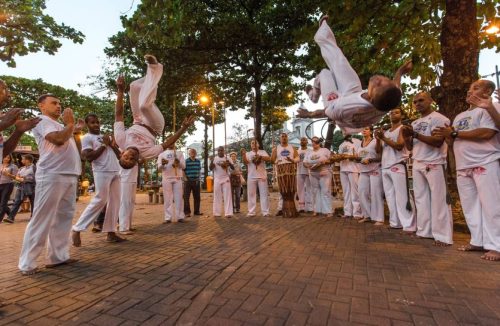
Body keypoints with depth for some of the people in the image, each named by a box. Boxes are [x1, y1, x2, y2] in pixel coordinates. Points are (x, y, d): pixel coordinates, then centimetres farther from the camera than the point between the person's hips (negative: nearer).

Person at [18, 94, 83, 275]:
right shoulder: (42, 121, -2)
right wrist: (70, 124, -4)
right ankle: (27, 263, 1)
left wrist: (77, 131, 16)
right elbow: (59, 139, -20)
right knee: (42, 220, -6)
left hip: (70, 176, 9)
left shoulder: (61, 126, 25)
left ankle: (58, 256, 15)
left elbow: (75, 149, 27)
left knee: (63, 218, 9)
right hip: (51, 176, -8)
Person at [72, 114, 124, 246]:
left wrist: (110, 144, 1)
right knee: (100, 201, -10)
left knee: (114, 202, 4)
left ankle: (111, 233, 9)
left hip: (115, 172, 7)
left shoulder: (106, 136, 22)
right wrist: (103, 145, -7)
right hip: (102, 172, -7)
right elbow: (88, 157, -13)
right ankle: (77, 229, 1)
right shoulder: (87, 138, 1)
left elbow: (118, 155, 17)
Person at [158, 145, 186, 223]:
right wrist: (162, 164, -20)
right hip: (166, 179, 0)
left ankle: (180, 217, 2)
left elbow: (183, 166, 3)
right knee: (167, 198, 1)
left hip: (177, 178, 0)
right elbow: (159, 168, 3)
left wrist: (179, 163, -19)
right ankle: (168, 218, 4)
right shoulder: (162, 154, 11)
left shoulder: (179, 153, 12)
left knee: (179, 198, -1)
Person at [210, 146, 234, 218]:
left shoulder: (227, 158, 2)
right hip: (217, 179, 1)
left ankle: (228, 213, -4)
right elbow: (211, 168, -3)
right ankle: (216, 213, 9)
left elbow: (233, 168, -2)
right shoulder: (214, 159, 3)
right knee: (217, 196, 4)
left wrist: (229, 163, -23)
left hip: (226, 179, 0)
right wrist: (211, 161, -21)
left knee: (227, 196, -4)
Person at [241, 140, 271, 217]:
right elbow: (245, 162, -5)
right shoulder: (248, 153, 13)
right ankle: (251, 212, 7)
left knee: (264, 194, 0)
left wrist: (260, 157, -20)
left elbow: (268, 159, -6)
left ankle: (265, 212, 3)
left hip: (262, 176, -1)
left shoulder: (262, 152, 11)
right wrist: (243, 154, -19)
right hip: (251, 177, 1)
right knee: (251, 194, 2)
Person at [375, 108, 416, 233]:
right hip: (385, 168, 7)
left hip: (397, 166, -6)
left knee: (402, 197, -11)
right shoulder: (385, 132, 21)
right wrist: (378, 139, -1)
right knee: (390, 197, 6)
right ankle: (395, 222, 11)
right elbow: (378, 150, 16)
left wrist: (384, 138, -13)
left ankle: (409, 225, -9)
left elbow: (399, 146, -14)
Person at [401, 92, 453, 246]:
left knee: (438, 200, -4)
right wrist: (405, 136, -5)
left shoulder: (439, 119, -3)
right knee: (421, 198, 7)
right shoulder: (414, 123, 17)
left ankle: (443, 236, 2)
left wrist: (415, 134, -20)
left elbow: (438, 142, -16)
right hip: (417, 165, 7)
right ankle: (424, 231, 13)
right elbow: (409, 147, 14)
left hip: (434, 164, -7)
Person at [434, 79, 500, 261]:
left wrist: (454, 133, -12)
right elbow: (453, 142, 21)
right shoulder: (460, 116, 23)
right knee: (470, 206, 6)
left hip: (485, 164, -7)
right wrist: (448, 136, 0)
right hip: (463, 167, 7)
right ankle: (477, 242, 13)